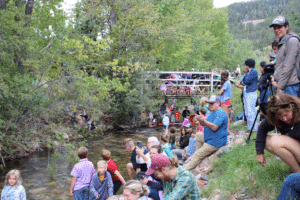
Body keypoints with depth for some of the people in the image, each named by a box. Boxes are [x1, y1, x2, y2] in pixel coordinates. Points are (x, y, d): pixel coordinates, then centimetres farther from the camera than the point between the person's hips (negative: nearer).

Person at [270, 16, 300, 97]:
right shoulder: (282, 43, 20)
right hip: (282, 84, 9)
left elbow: (288, 67, -16)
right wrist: (275, 80, 5)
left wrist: (280, 86, -17)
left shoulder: (292, 41, -10)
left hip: (290, 85, -9)